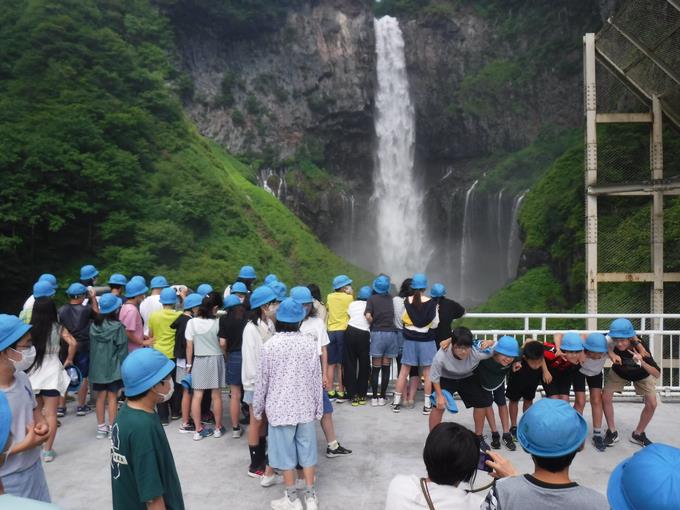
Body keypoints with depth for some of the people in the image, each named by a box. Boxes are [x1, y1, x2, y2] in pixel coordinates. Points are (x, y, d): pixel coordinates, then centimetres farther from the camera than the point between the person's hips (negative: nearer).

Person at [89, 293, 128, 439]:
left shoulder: (94, 326, -1)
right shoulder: (118, 327, -14)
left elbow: (91, 346, 7)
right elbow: (122, 349, -11)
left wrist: (94, 364, 17)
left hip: (98, 366, 4)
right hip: (113, 367, -4)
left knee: (101, 397, 12)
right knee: (112, 397, 4)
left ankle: (101, 428, 19)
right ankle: (112, 428, 8)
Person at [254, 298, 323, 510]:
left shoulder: (270, 345, -12)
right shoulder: (310, 343, -7)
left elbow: (262, 381, -5)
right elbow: (316, 378, -1)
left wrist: (257, 408, 9)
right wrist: (318, 407, 10)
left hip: (280, 407, -2)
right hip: (305, 406, 2)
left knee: (285, 452, 9)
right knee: (307, 449, 13)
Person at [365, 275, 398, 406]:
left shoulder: (372, 299, -1)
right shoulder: (390, 298, 6)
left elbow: (368, 316, -14)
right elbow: (394, 315, 2)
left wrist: (373, 324, 3)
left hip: (377, 333, -2)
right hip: (391, 333, 2)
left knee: (376, 368, 5)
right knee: (386, 368, 8)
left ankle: (374, 397, 9)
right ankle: (382, 397, 13)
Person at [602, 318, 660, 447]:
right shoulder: (612, 343, -38)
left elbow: (657, 374, -38)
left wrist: (642, 362, -57)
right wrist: (611, 354, -39)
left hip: (642, 375, -1)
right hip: (619, 373, 1)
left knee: (652, 404, -8)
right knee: (606, 397, -11)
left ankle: (638, 434, 16)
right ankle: (612, 432, 10)